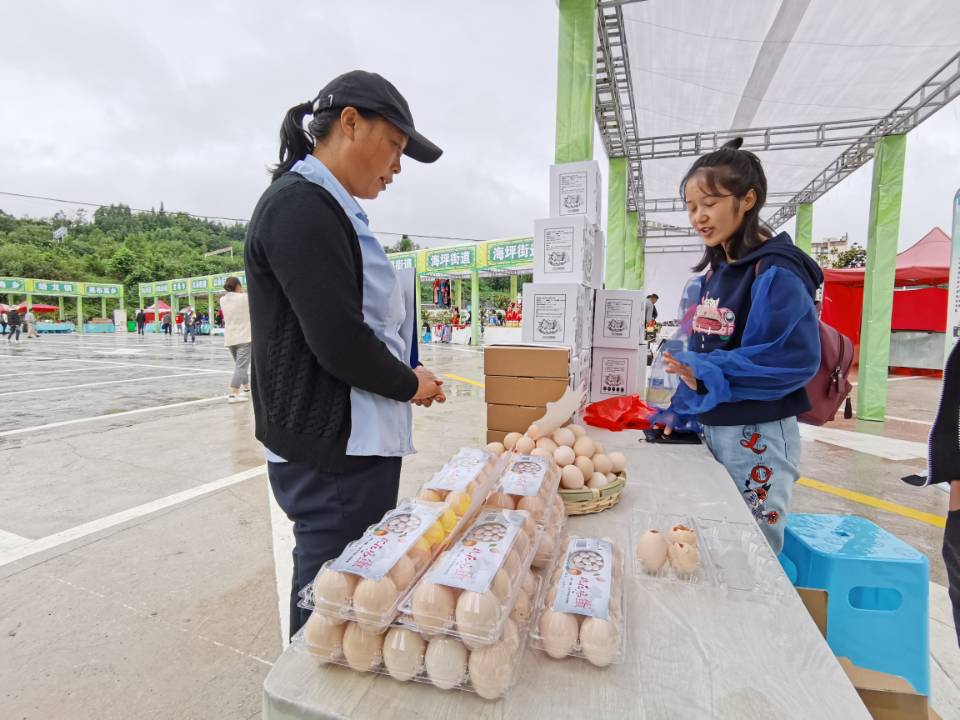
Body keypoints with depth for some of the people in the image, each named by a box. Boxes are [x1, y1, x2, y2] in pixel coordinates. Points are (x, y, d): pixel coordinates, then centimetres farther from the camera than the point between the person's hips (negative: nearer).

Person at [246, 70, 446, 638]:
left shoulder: (329, 209, 16)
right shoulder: (301, 206, -15)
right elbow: (339, 342, -23)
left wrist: (408, 374, 6)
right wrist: (410, 385, -6)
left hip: (354, 444, 10)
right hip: (332, 453, -10)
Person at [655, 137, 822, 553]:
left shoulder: (776, 273, -15)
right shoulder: (714, 273, 9)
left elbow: (795, 359, -22)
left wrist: (709, 374, -28)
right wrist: (679, 411, 9)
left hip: (758, 436, -8)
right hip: (713, 427, 8)